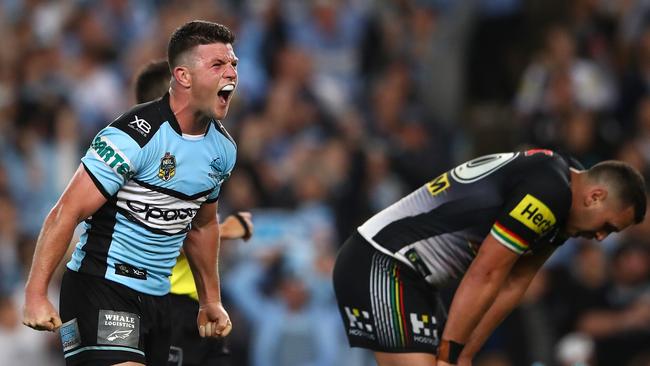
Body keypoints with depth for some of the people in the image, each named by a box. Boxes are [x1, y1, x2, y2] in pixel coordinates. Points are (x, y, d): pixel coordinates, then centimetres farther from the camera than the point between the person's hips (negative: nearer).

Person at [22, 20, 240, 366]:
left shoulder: (223, 148, 7)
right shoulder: (135, 135, -19)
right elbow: (66, 213, -18)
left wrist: (211, 301, 26)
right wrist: (35, 295, -22)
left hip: (156, 297, 8)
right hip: (100, 286, -8)